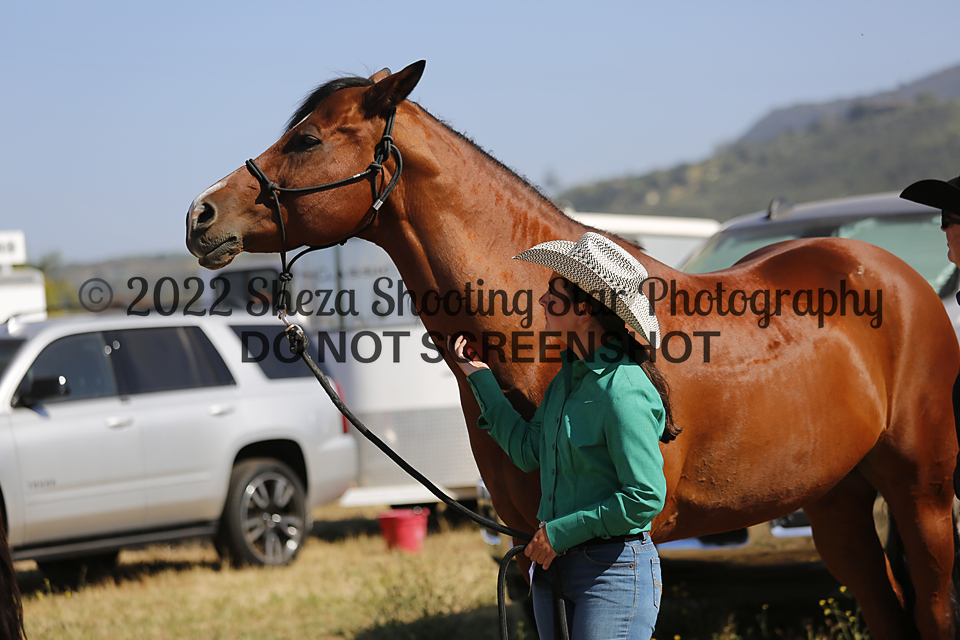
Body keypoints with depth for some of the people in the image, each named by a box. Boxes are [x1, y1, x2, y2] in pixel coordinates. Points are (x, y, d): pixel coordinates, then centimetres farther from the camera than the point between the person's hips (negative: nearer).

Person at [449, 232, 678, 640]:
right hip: (554, 561, 9)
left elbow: (645, 499, -22)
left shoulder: (623, 391, -21)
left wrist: (561, 532, -17)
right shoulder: (570, 374, 6)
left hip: (612, 570, -9)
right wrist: (480, 377, 19)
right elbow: (528, 452, 16)